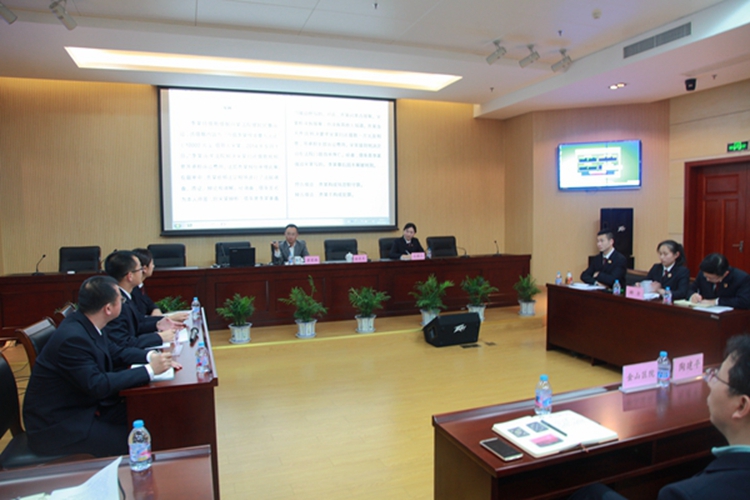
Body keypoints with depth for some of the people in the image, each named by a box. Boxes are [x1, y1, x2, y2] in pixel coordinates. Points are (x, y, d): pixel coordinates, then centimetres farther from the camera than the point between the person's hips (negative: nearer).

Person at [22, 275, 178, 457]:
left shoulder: (86, 325, -1)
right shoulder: (72, 338, -27)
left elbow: (116, 353, 11)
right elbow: (98, 385, -29)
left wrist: (150, 356, -6)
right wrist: (150, 370, -25)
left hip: (85, 407, 9)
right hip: (57, 426, -8)